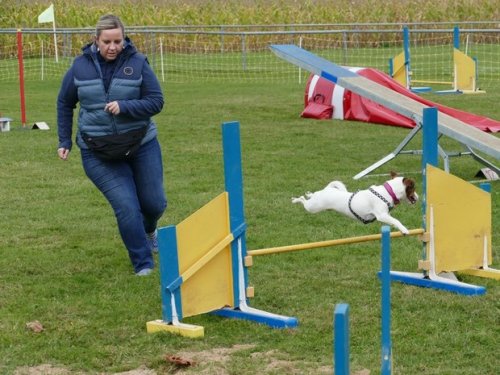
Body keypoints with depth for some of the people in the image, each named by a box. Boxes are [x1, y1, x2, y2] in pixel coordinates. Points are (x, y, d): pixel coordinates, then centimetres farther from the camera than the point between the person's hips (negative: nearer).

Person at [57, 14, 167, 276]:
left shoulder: (137, 63, -8)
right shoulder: (81, 66, -4)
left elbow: (156, 102, -9)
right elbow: (64, 103, 10)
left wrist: (124, 107, -23)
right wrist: (64, 141, 9)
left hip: (141, 145, 1)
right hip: (99, 153, -1)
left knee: (154, 203, 10)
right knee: (126, 207, -10)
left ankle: (148, 230, 48)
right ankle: (143, 263, 7)